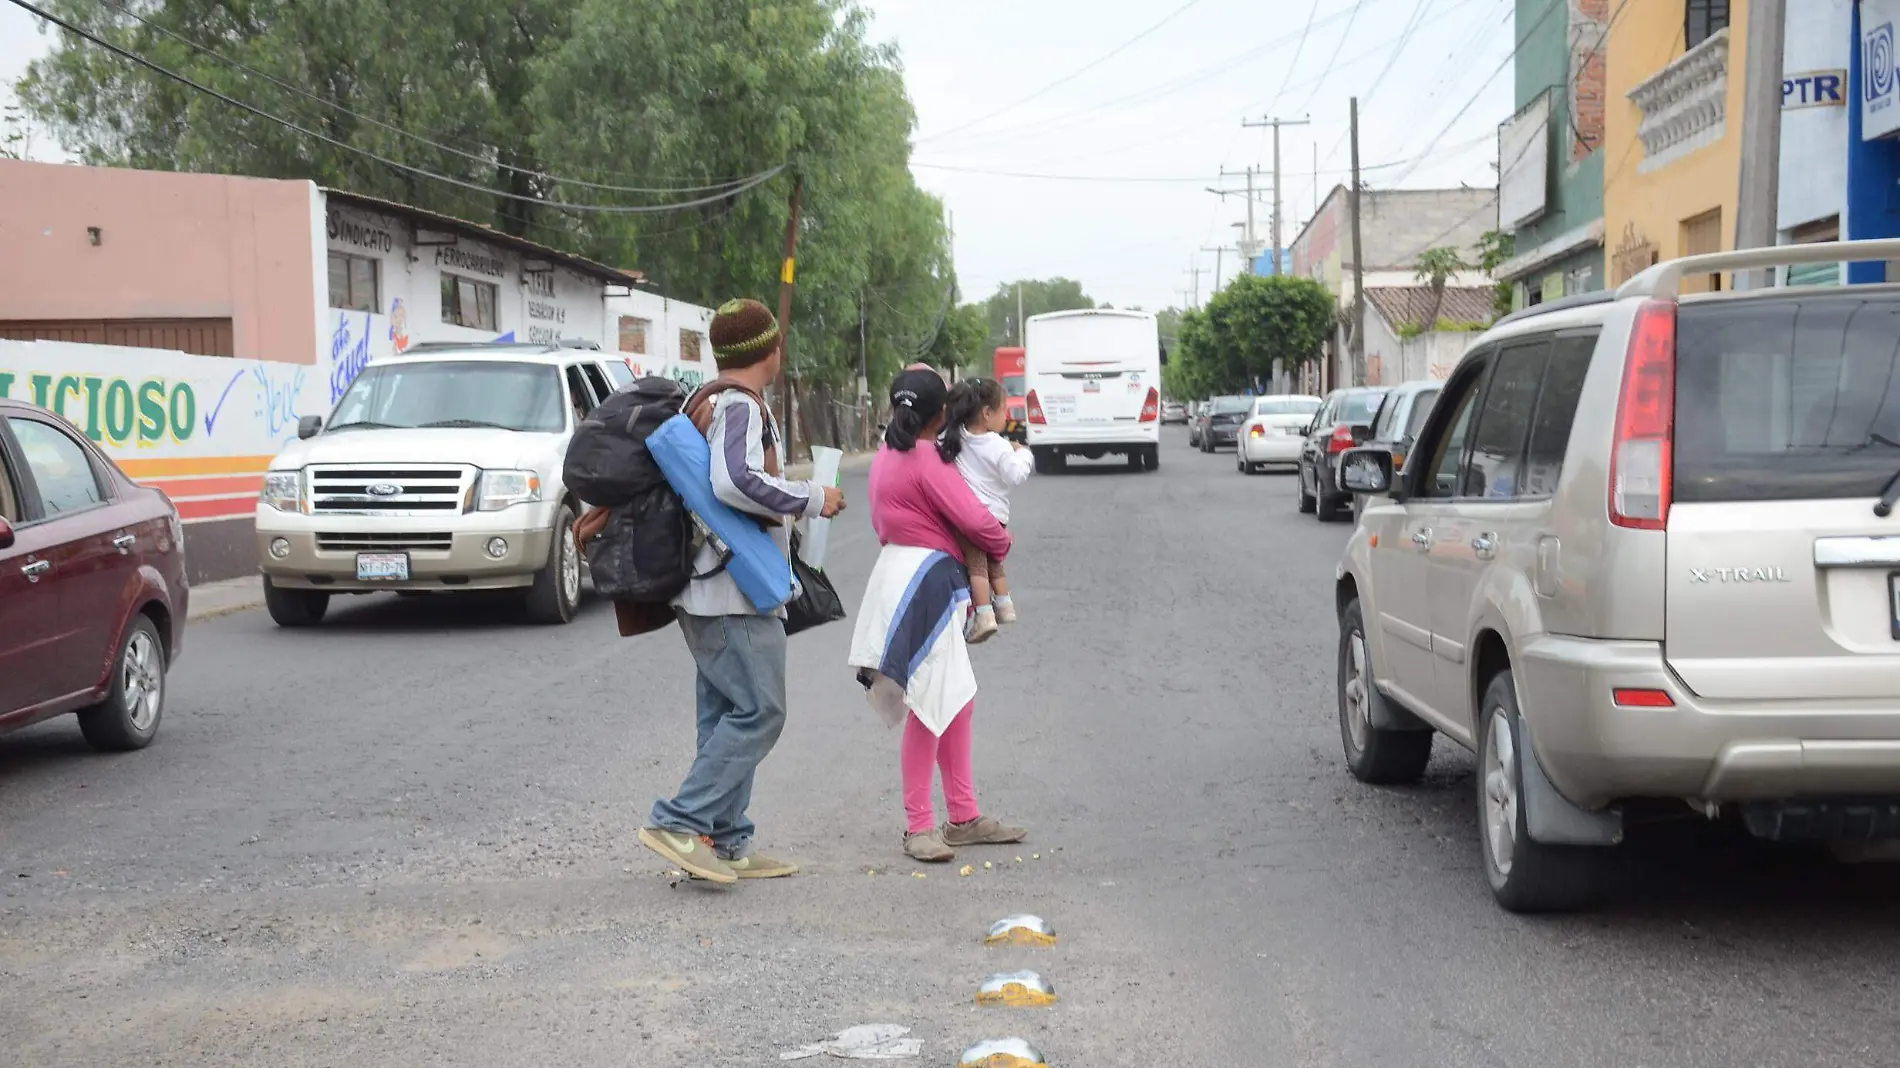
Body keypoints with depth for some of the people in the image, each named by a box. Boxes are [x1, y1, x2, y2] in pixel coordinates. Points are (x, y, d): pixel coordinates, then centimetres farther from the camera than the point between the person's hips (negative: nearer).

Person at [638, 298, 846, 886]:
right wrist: (811, 499, -20)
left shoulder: (703, 402, 17)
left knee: (727, 714, 11)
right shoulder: (742, 406, -14)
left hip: (708, 589, 10)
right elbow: (735, 481, -30)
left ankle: (726, 844, 12)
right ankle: (679, 823, -13)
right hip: (734, 592, -10)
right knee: (759, 711, -9)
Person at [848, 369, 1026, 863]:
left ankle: (964, 817, 18)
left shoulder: (886, 456, 13)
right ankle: (919, 826, -3)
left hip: (900, 573, 10)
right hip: (925, 584, -10)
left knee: (957, 698, 14)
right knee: (931, 705, -7)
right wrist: (1003, 543, 3)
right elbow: (976, 521, -18)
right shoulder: (929, 463, -15)